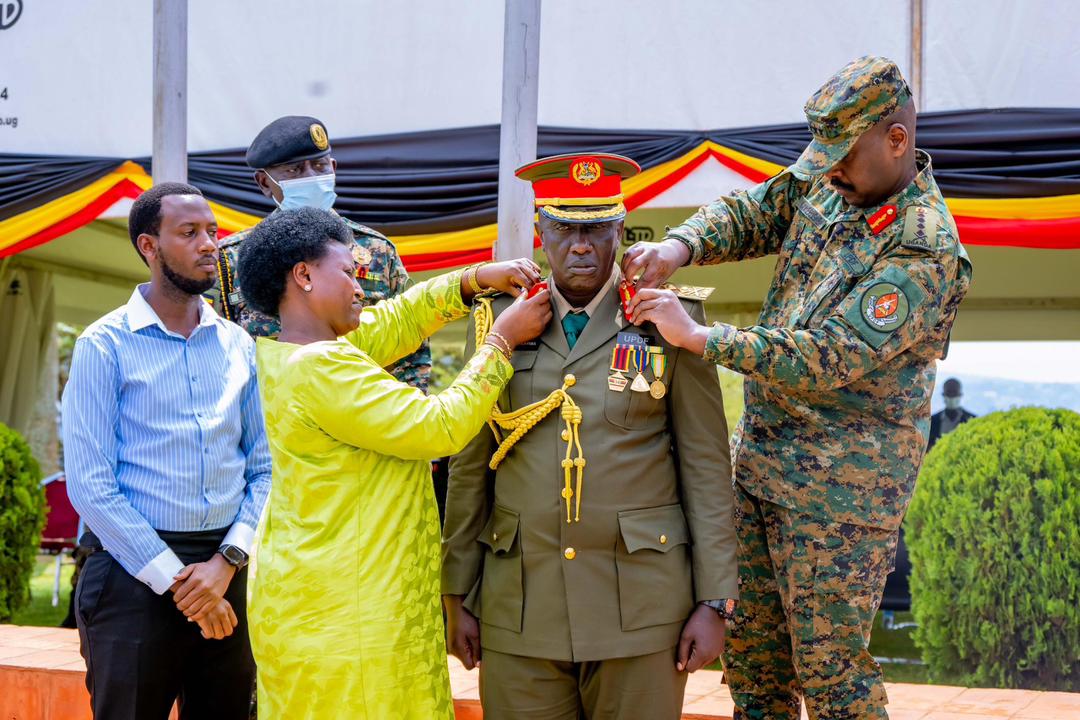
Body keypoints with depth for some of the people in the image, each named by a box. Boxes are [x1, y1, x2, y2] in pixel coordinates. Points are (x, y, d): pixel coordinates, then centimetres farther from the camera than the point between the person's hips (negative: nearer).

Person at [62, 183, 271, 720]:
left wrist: (226, 562, -9)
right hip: (133, 573, -4)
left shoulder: (238, 346, 9)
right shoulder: (106, 345, -4)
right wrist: (175, 580, -12)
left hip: (226, 574, 4)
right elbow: (90, 484, -10)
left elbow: (265, 469, 5)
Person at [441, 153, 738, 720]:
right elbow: (469, 468, 8)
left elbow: (706, 466, 0)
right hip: (519, 606, 2)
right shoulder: (497, 321, 6)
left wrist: (714, 601, -3)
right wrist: (458, 596, 7)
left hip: (639, 604, -1)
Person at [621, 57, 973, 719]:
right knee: (751, 651, 16)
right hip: (760, 458, 8)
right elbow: (751, 214, 9)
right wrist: (679, 246, -15)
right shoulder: (826, 185, 3)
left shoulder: (926, 253, -21)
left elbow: (826, 358, -27)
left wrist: (695, 335, -24)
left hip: (840, 487, -8)